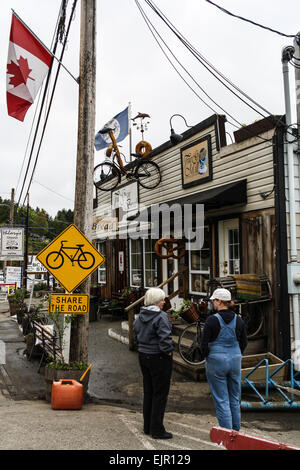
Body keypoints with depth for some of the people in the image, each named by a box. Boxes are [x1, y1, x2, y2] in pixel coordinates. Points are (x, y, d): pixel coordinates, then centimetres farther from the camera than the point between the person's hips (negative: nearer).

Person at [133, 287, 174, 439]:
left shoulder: (140, 316, 5)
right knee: (160, 393, 5)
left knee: (148, 392, 18)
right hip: (159, 358, -8)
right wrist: (168, 351, -9)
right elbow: (165, 338, -24)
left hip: (143, 356, 8)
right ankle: (157, 430, 13)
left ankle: (147, 427, 29)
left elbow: (135, 335, 13)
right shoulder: (161, 316, -19)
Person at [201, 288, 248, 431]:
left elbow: (204, 344, -12)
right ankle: (236, 431, 28)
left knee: (221, 400, 5)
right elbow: (244, 342, 8)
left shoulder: (212, 320, -15)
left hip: (216, 362, -5)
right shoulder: (238, 320, 0)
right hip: (235, 361, 5)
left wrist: (206, 357, 5)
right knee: (235, 399, 18)